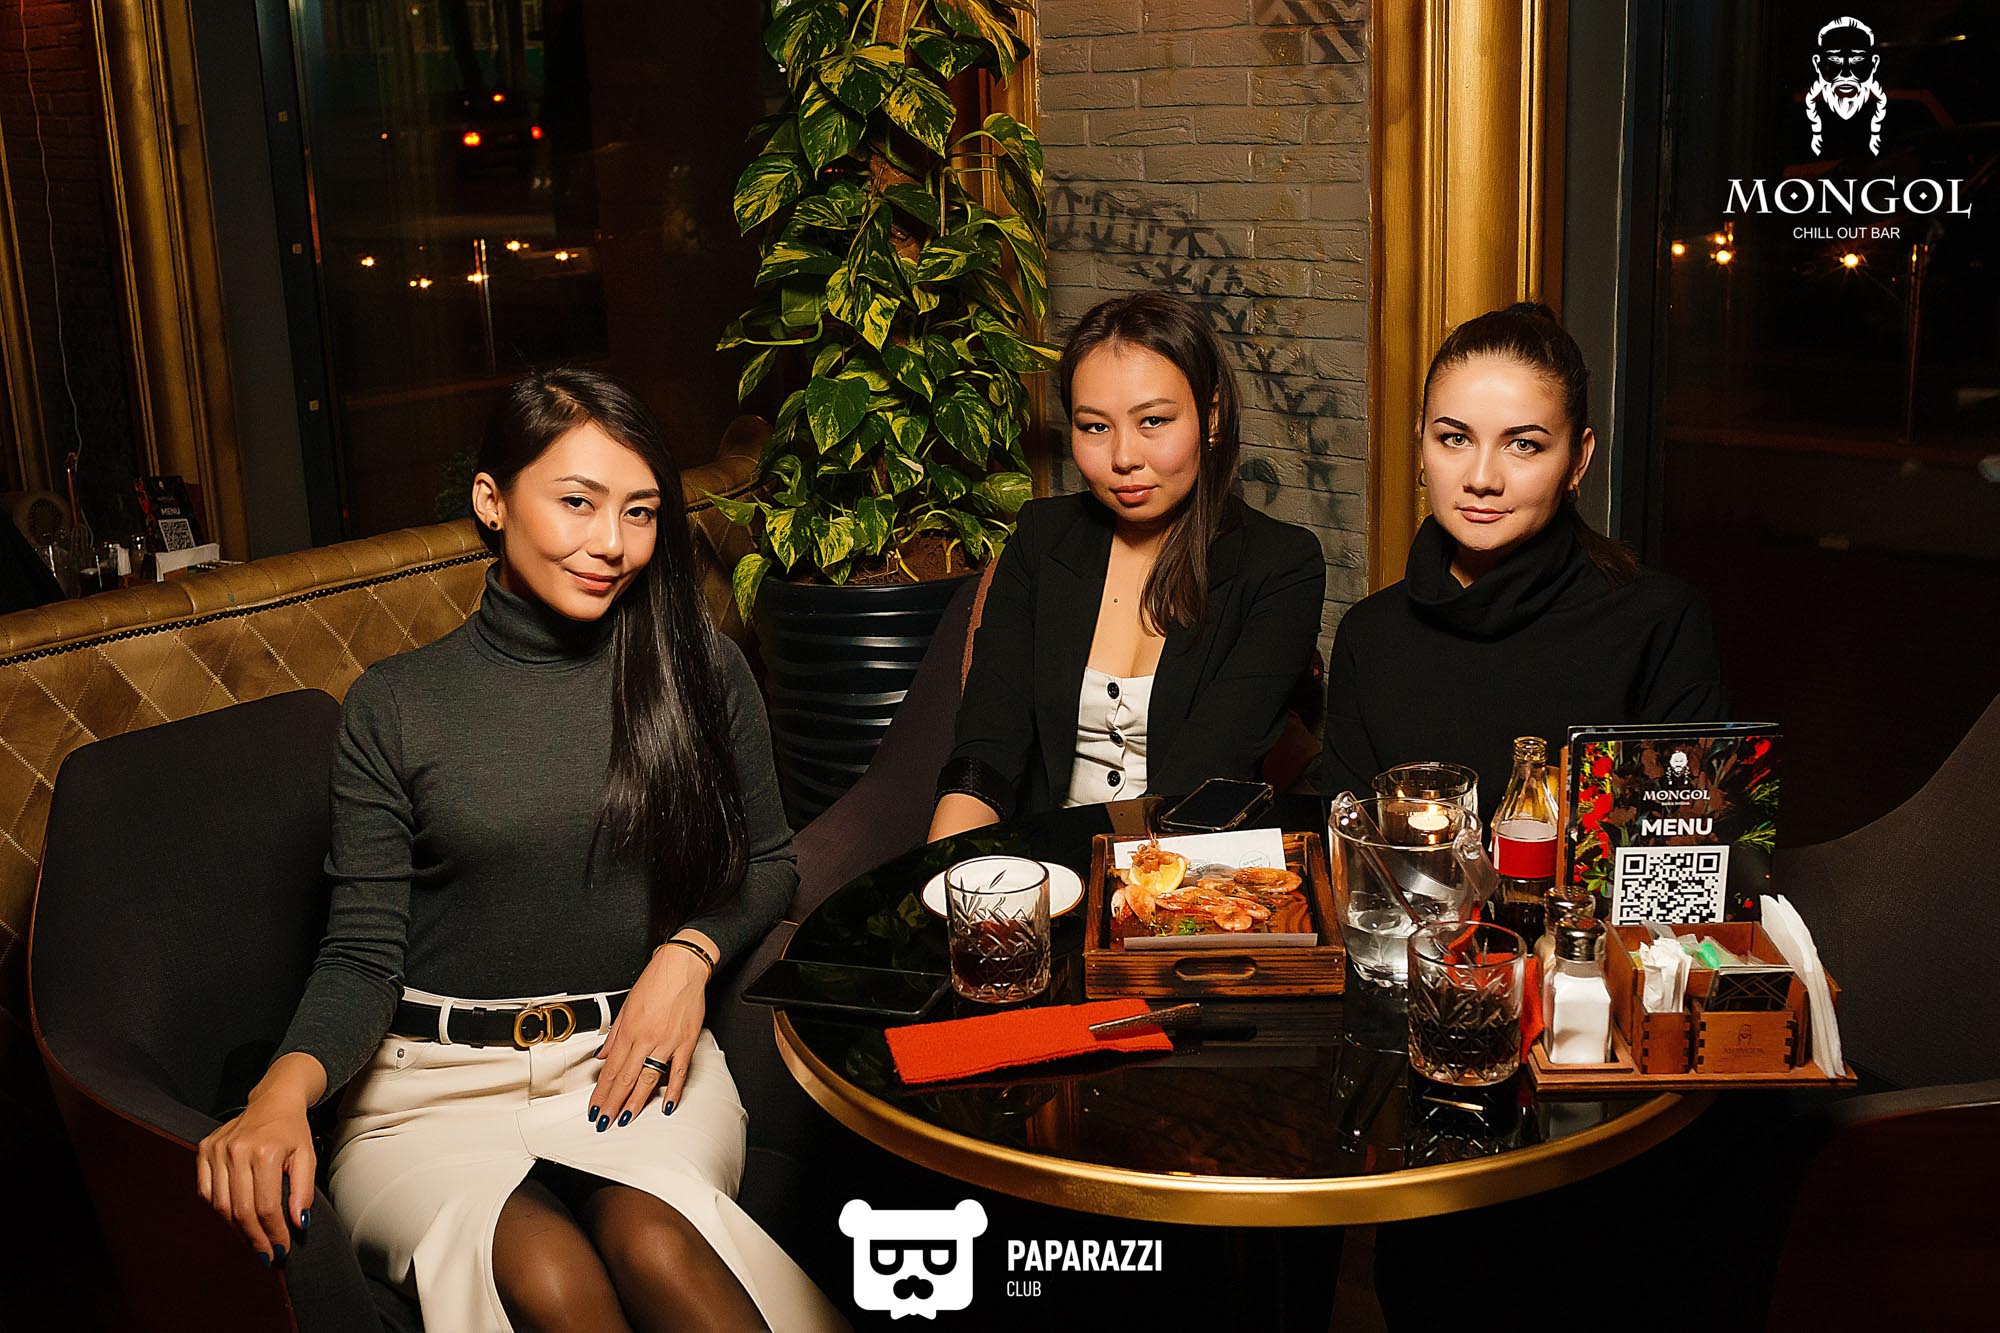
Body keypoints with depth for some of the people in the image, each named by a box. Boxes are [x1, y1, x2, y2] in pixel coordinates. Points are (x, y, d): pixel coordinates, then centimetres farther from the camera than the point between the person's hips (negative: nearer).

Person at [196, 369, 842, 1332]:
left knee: (650, 1239, -33)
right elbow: (364, 953, 0)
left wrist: (691, 952, -4)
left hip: (630, 1061, 1)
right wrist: (286, 1090, -19)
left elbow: (766, 863, 17)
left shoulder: (698, 670, 7)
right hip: (433, 1087, -1)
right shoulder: (393, 707, 3)